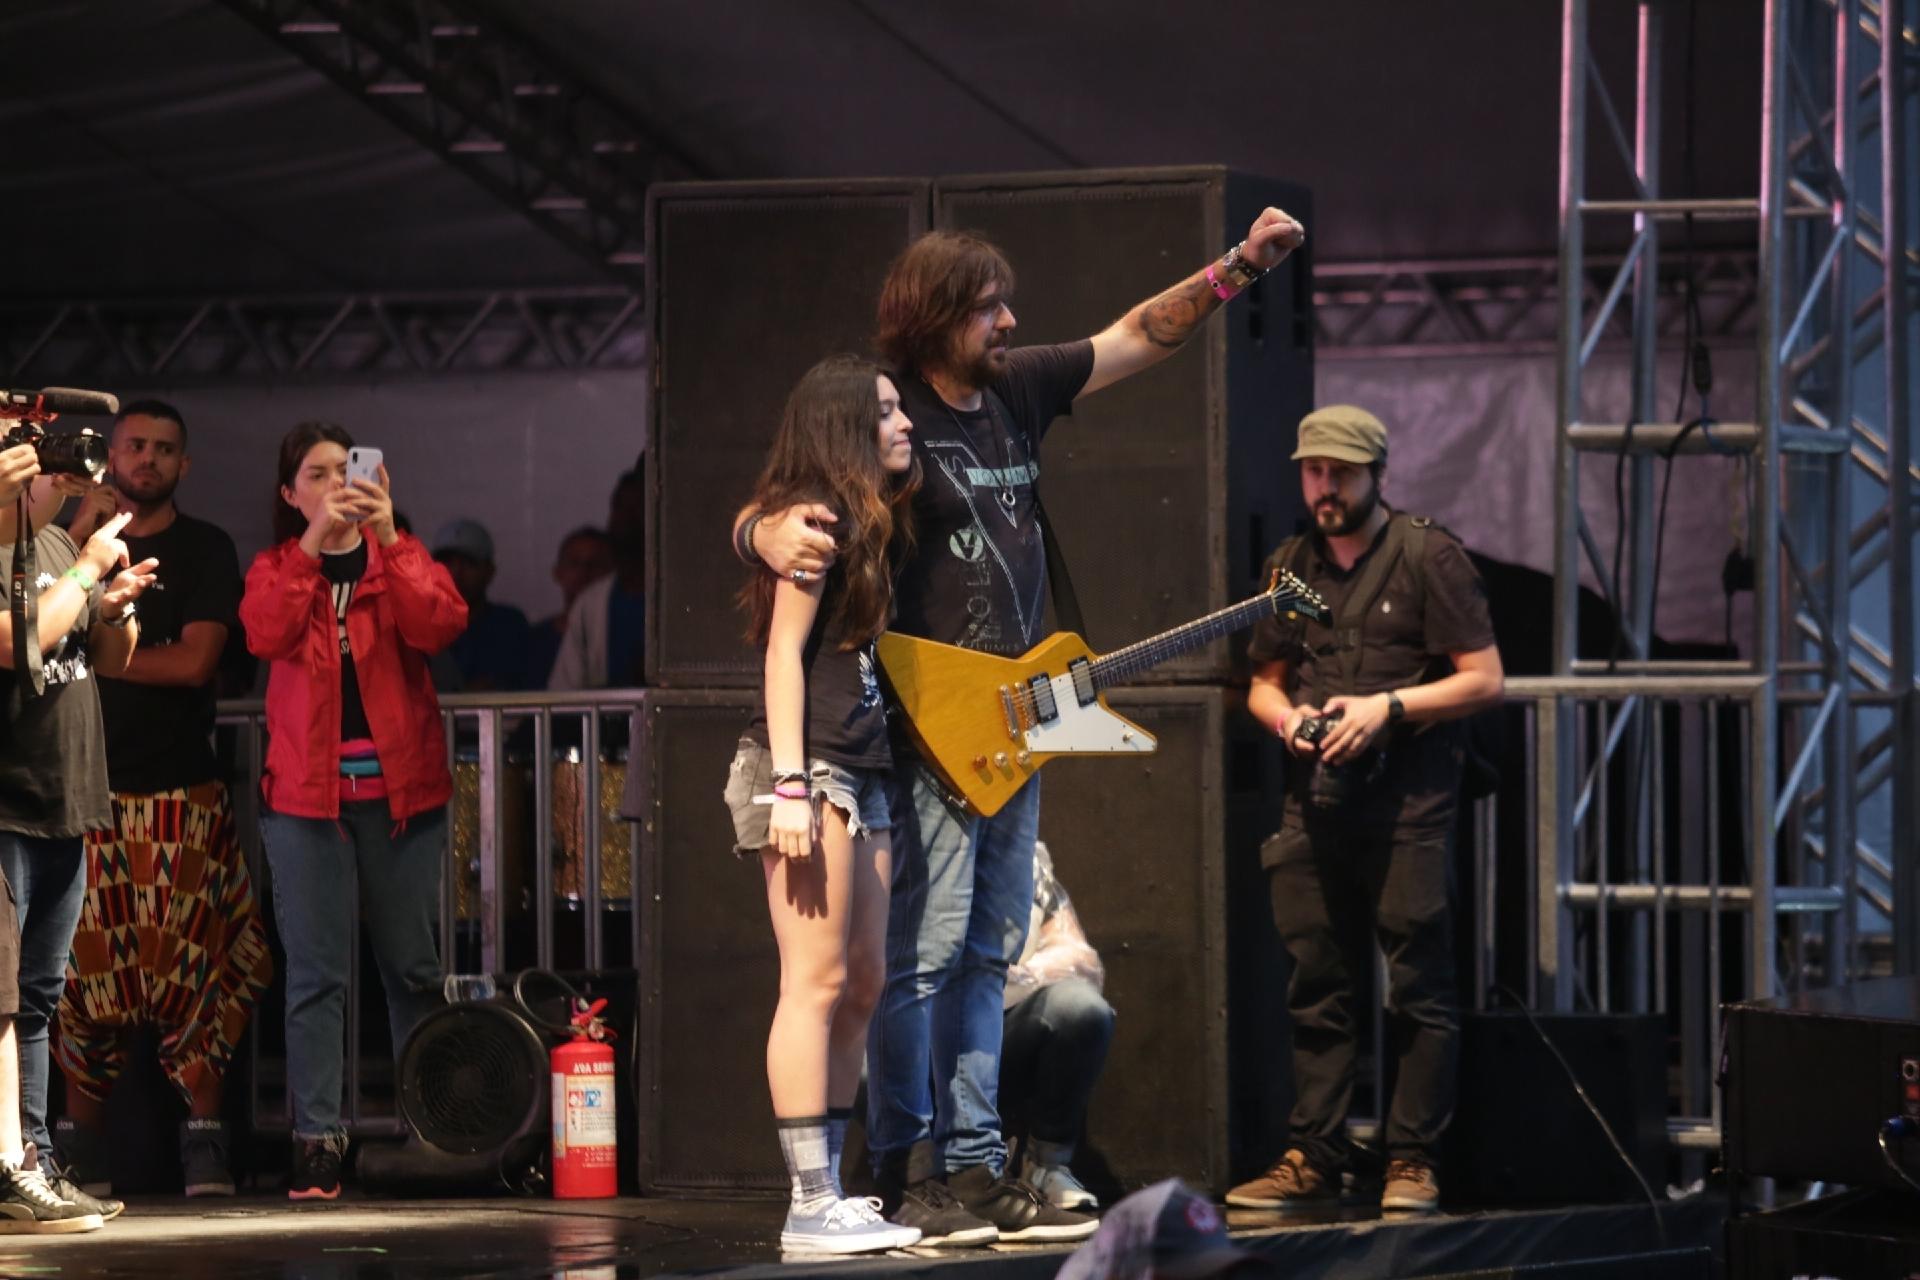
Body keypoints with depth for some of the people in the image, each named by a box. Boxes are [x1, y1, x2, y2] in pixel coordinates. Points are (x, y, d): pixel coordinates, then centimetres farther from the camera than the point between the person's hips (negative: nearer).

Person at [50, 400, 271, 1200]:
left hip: (180, 792, -2)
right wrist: (80, 536, -7)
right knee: (86, 968, -2)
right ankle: (83, 1153, 4)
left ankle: (204, 1148, -4)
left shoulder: (205, 550, 6)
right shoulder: (82, 541, 15)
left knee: (191, 967, -7)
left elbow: (196, 660, -7)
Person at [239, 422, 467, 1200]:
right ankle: (317, 1140, -5)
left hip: (401, 787, 1)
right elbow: (265, 636, -13)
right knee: (315, 971, -5)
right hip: (307, 792, 0)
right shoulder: (277, 568, 9)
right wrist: (313, 542, -18)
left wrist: (387, 538, -17)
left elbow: (440, 625, -11)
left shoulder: (398, 559, 8)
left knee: (414, 966, 5)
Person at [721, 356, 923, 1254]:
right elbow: (784, 651, -13)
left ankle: (829, 1194, 12)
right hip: (812, 768, -10)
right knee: (818, 981, -11)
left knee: (861, 986, 9)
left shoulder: (872, 523, 19)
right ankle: (811, 1206, -11)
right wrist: (791, 786, -19)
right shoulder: (815, 517, -8)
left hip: (861, 774, 10)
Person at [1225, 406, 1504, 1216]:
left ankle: (1413, 1163, -3)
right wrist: (1287, 717, 2)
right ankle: (1314, 1158, 8)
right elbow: (1263, 685, 24)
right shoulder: (1289, 567, 16)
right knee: (1316, 988, 4)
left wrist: (1387, 707, -14)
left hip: (1407, 802, -5)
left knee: (1420, 989, -6)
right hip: (1316, 802, 5)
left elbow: (1484, 680, -4)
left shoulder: (1427, 556, -1)